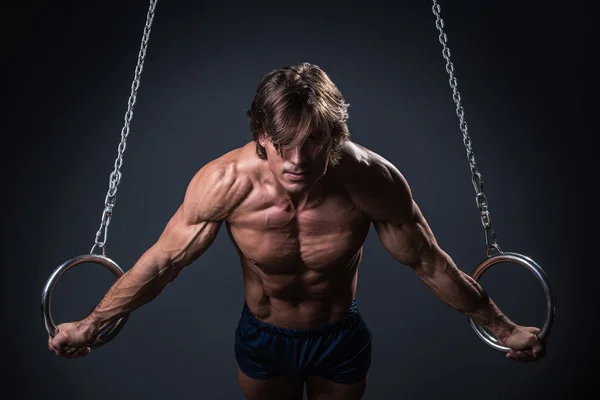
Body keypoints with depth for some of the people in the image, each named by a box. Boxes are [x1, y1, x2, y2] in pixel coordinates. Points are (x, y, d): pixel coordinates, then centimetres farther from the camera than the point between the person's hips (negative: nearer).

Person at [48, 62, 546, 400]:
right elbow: (163, 260, -15)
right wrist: (91, 324, -4)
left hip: (342, 338, 0)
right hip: (262, 339, 1)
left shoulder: (374, 180, -30)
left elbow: (429, 262, -15)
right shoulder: (224, 182, -30)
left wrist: (501, 326, -4)